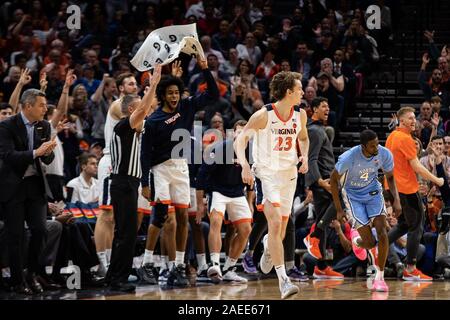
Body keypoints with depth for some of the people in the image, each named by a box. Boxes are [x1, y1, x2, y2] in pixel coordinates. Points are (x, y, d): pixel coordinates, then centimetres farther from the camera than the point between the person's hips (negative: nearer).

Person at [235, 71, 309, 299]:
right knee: (275, 224, -18)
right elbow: (241, 138, -9)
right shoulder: (264, 115, -14)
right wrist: (244, 164, -23)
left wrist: (305, 156, 2)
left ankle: (268, 246, 48)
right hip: (267, 173, -5)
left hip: (289, 173, 5)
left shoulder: (300, 115, 2)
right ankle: (283, 279, -20)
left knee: (281, 228, 10)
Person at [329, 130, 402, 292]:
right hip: (354, 196, -3)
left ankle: (380, 277, -10)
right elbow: (333, 180, -14)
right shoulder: (349, 157, -29)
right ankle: (356, 241, 33)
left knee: (381, 231, -19)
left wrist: (396, 200, -12)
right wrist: (339, 210, -15)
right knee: (369, 242, -8)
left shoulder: (384, 154, -19)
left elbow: (390, 177, 1)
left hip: (373, 192, 3)